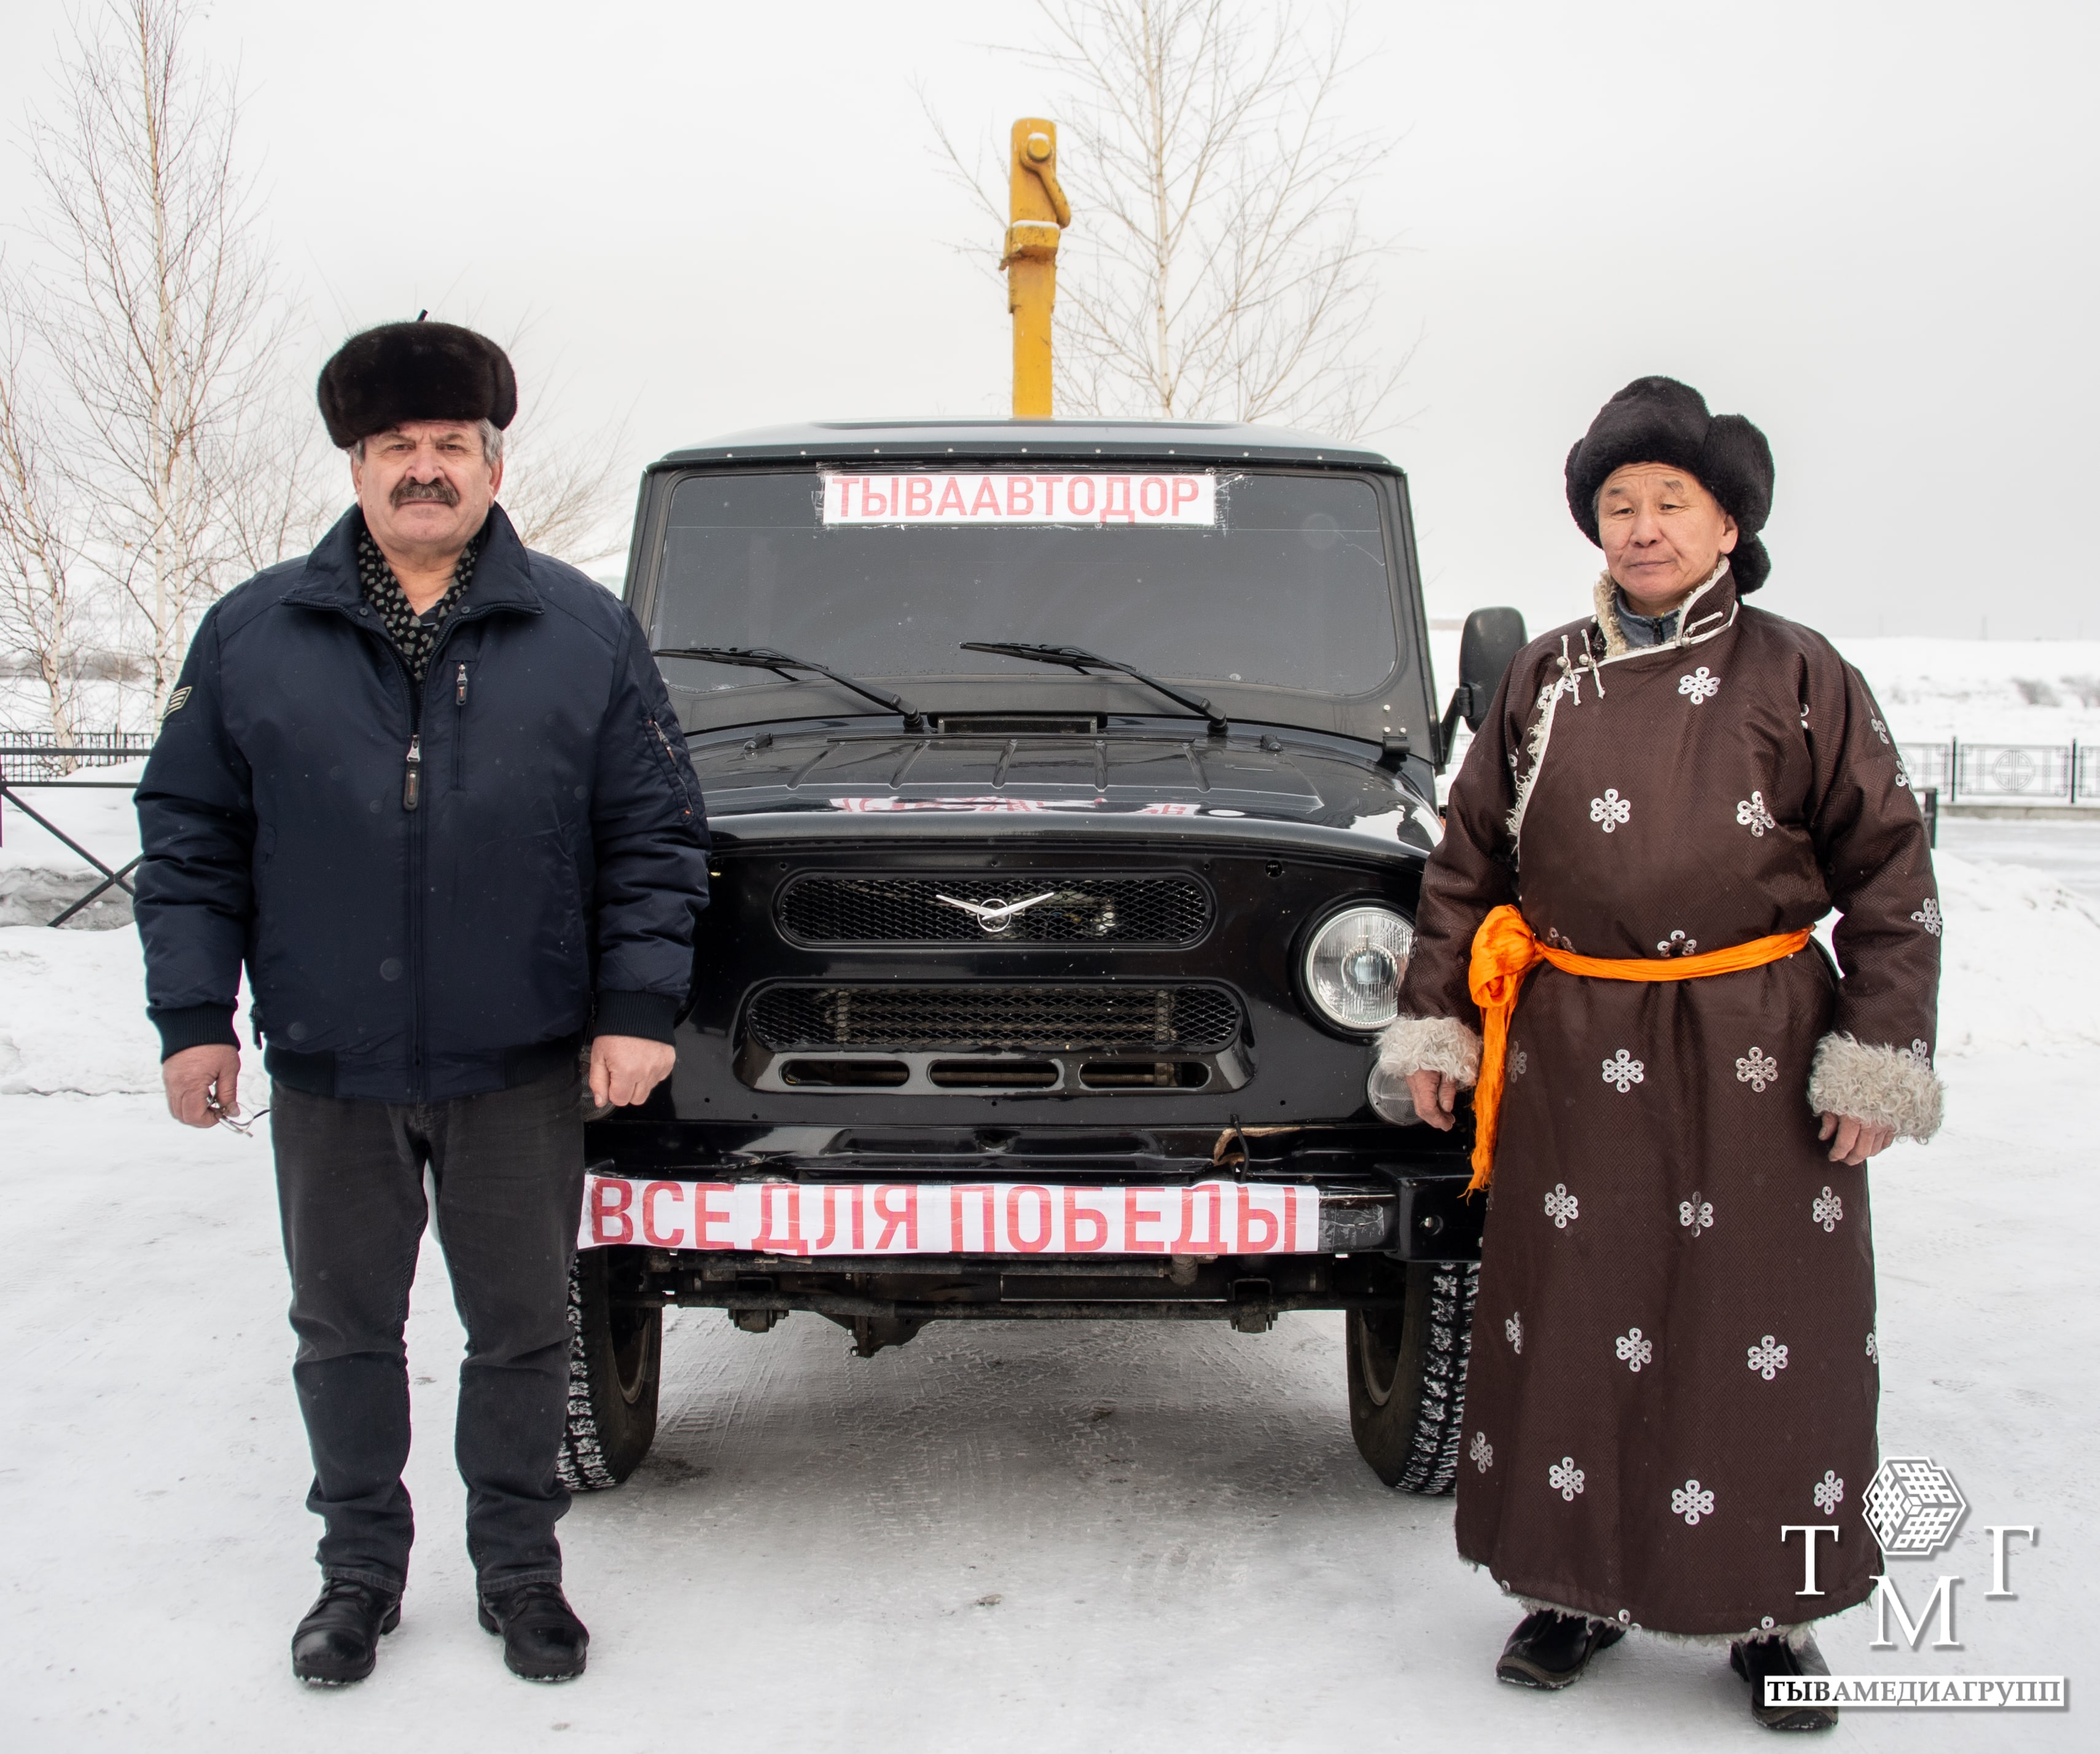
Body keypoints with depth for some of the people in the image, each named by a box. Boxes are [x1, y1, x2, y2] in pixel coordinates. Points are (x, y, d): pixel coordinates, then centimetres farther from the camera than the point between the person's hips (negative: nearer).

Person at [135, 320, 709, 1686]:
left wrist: (639, 1007, -8)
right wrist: (194, 1013, -2)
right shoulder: (254, 635, 3)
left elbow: (655, 834, 0)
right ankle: (361, 1566, 32)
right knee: (345, 1329, 14)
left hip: (522, 1064, -1)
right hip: (329, 1065, 1)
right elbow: (192, 839, 5)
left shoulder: (584, 632, 1)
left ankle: (520, 1566, 28)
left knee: (524, 1330, 10)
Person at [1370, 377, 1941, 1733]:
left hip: (1756, 1059, -2)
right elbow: (1468, 866, 11)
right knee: (1572, 1326, 7)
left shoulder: (1801, 679, 1)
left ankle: (1774, 1607, 21)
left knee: (1770, 1336, 4)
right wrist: (1435, 1023, 6)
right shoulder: (1544, 681, 8)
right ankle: (1583, 1585, 24)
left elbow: (1890, 876, 1)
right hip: (1571, 1058, 2)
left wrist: (1881, 1056, -6)